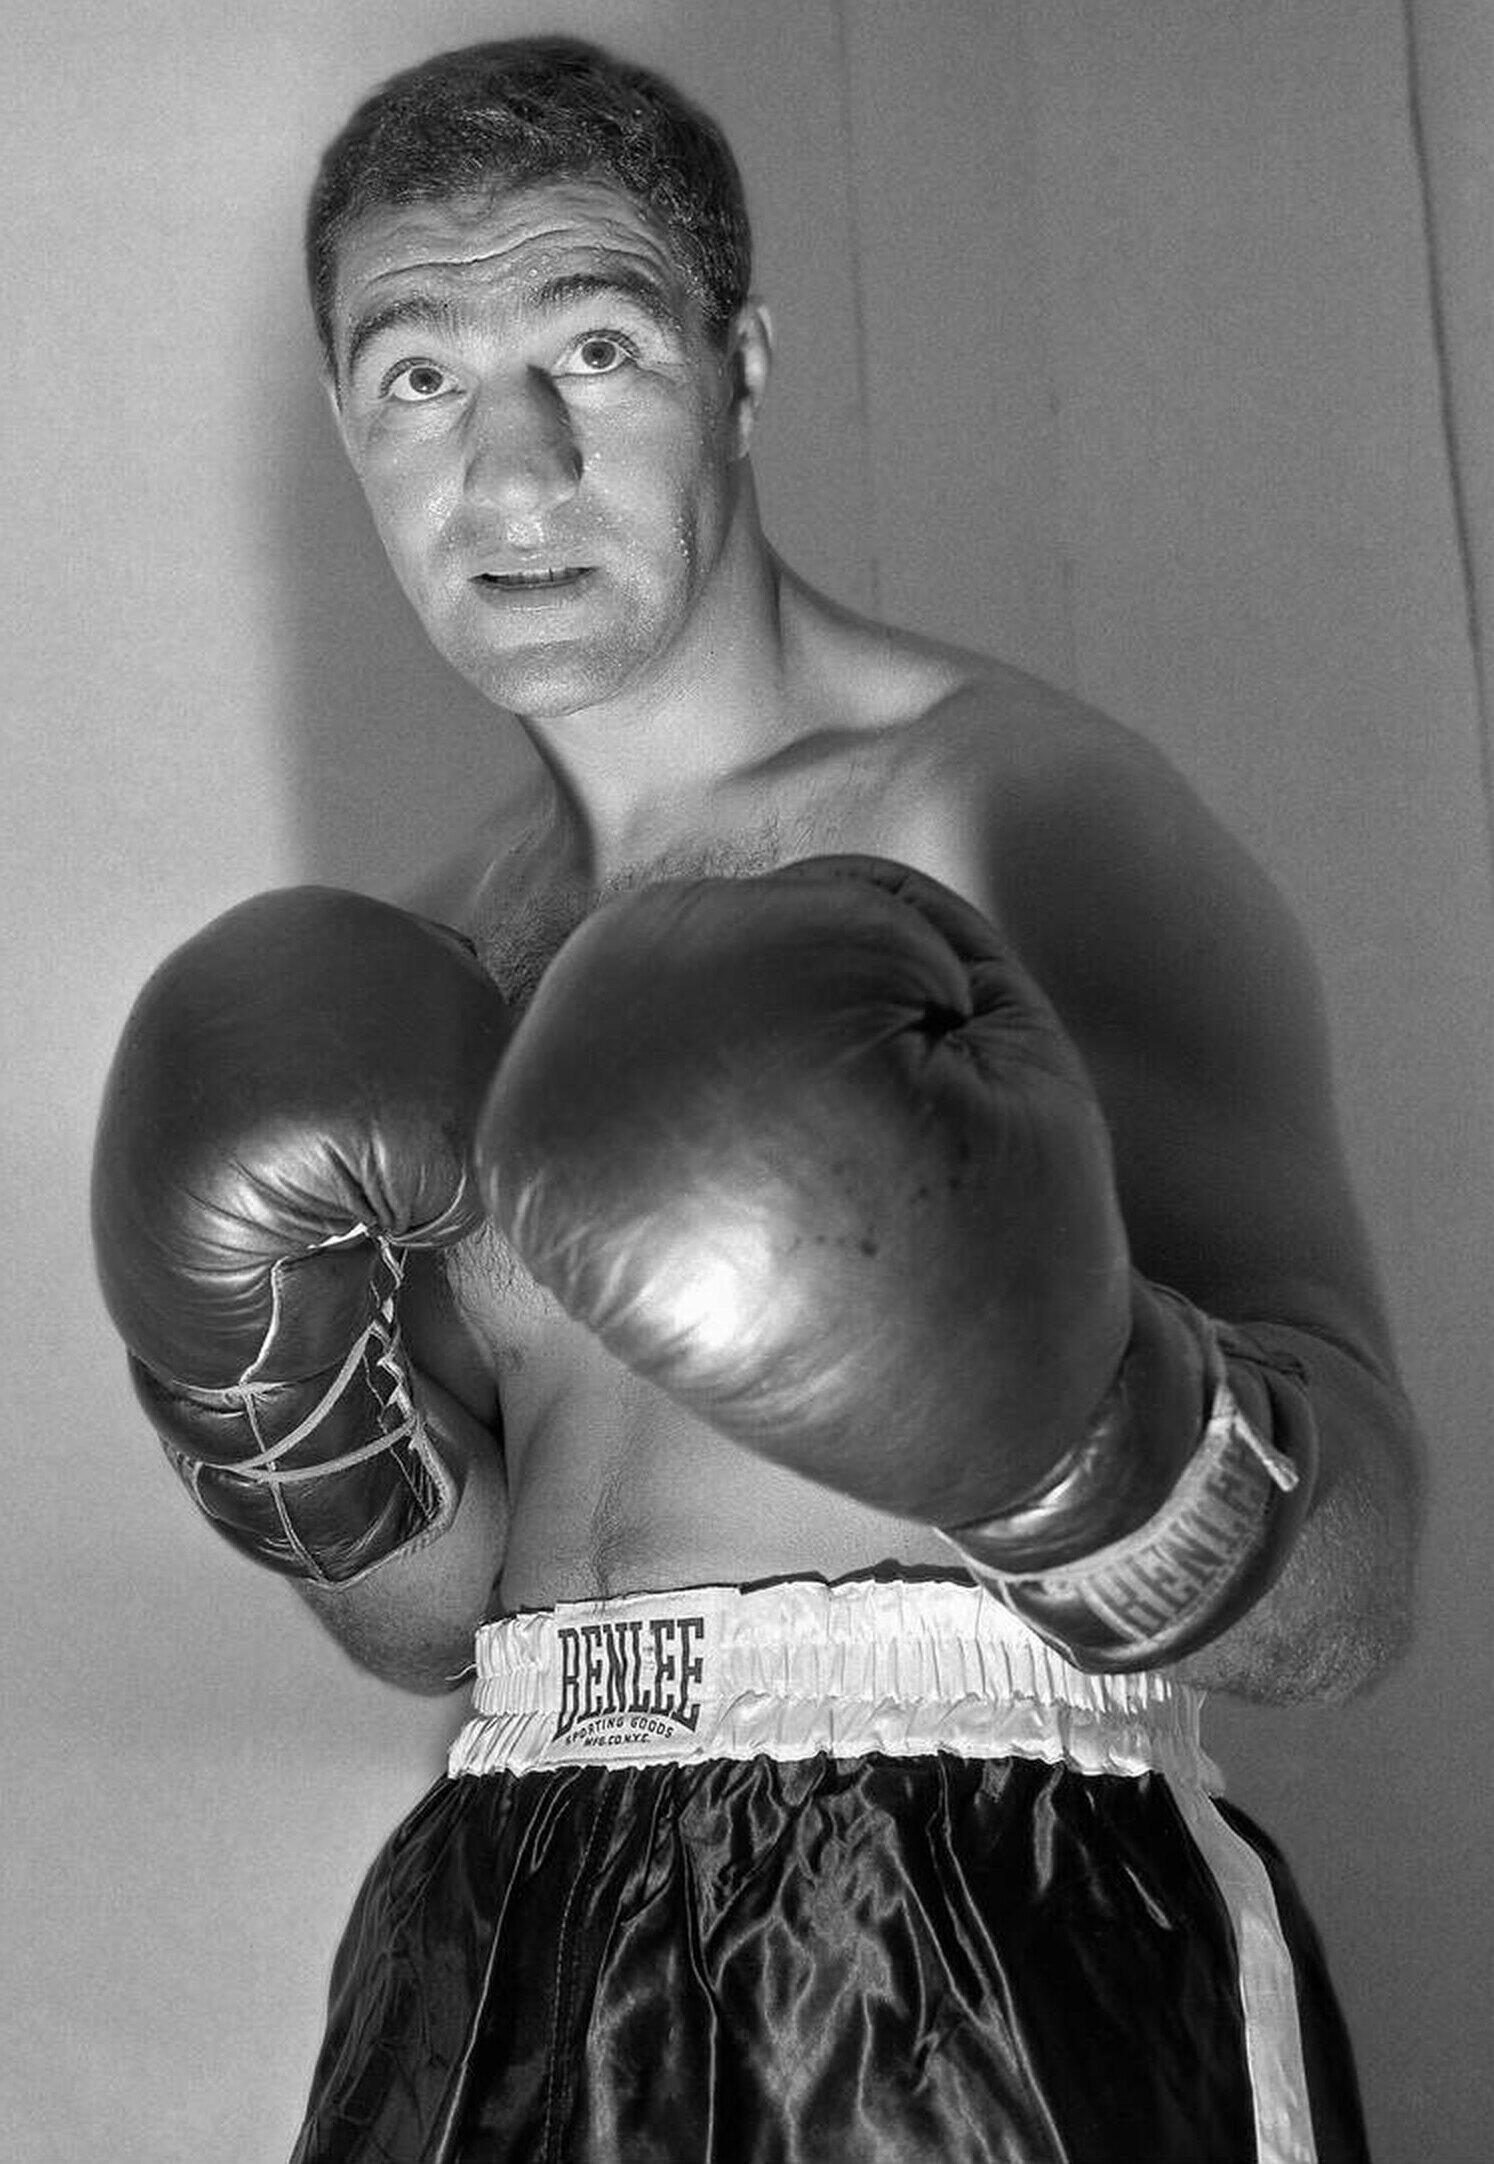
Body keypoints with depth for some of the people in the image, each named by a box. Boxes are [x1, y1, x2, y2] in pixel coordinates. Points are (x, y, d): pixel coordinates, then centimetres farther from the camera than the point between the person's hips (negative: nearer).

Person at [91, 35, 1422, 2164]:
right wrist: (301, 1413, -4)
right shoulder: (466, 933, 11)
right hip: (529, 1969, 6)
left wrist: (1050, 1417, -35)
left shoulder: (1015, 809, -9)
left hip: (997, 1972, -5)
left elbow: (1345, 1597, -16)